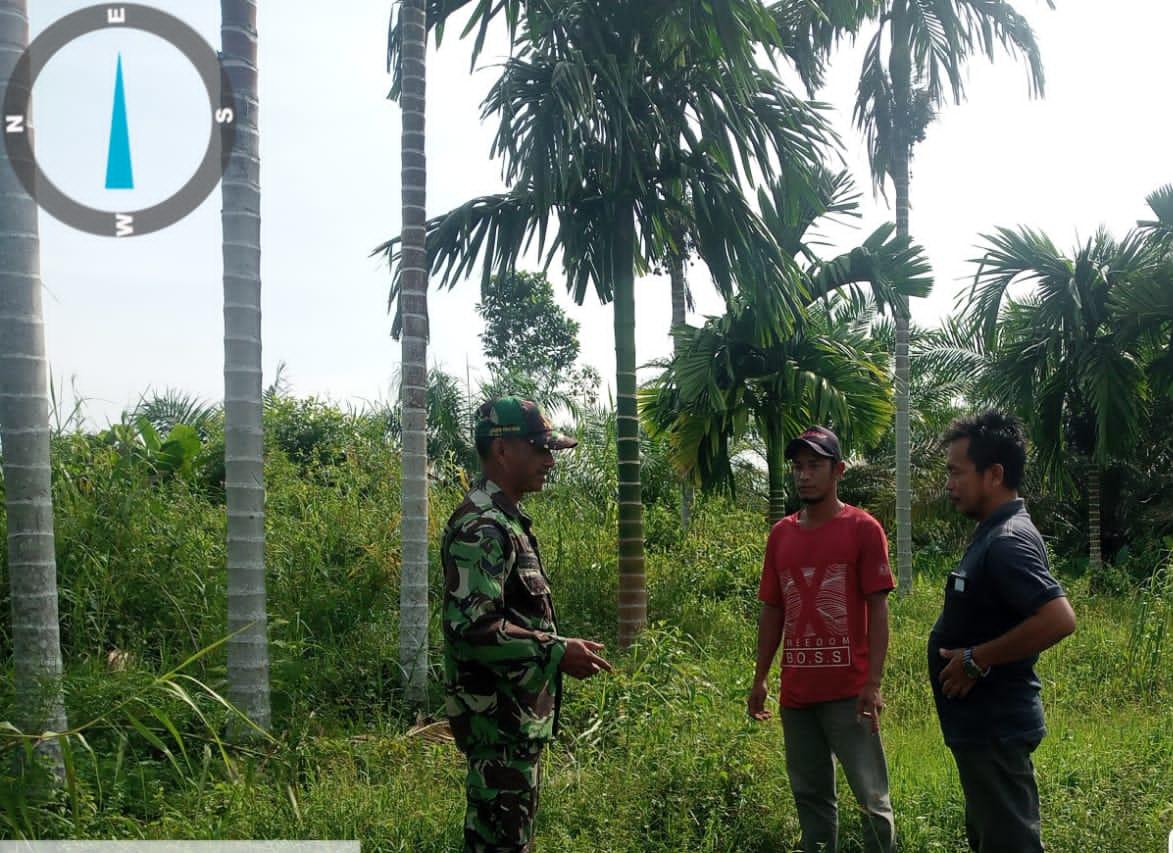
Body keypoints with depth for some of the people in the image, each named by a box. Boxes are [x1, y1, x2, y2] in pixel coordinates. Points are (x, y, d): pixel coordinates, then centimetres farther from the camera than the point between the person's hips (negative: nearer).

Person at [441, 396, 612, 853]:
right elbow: (472, 628, -27)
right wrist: (557, 652, -23)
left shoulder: (506, 520, 14)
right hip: (499, 718, -10)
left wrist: (556, 649, 13)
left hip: (518, 714, 10)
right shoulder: (481, 527, -19)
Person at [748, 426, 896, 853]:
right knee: (810, 796, 12)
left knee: (871, 796, 1)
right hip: (796, 693, 5)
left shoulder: (863, 528, -4)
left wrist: (873, 683, -13)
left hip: (849, 691, -4)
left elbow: (877, 610, -6)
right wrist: (760, 679, 11)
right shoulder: (780, 534, 9)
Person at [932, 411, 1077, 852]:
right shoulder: (994, 533, 9)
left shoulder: (1009, 541, -22)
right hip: (983, 723, 10)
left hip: (995, 727, -10)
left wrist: (977, 659, -25)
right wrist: (971, 655, 9)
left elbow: (1059, 619, -33)